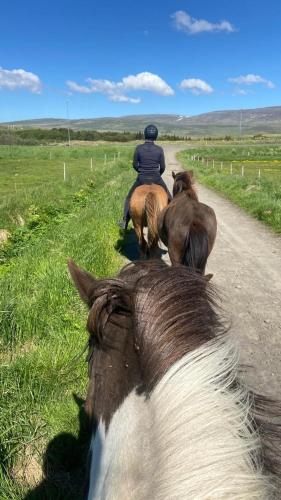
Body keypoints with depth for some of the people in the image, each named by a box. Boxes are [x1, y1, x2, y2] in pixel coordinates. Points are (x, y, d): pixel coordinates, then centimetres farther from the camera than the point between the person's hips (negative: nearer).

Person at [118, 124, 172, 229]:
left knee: (129, 198, 21)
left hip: (141, 179, 0)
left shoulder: (139, 148, -7)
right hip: (156, 179, 0)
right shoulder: (159, 149, -7)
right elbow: (162, 167, -2)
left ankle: (125, 222, 20)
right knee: (169, 198, 19)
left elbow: (135, 165, 0)